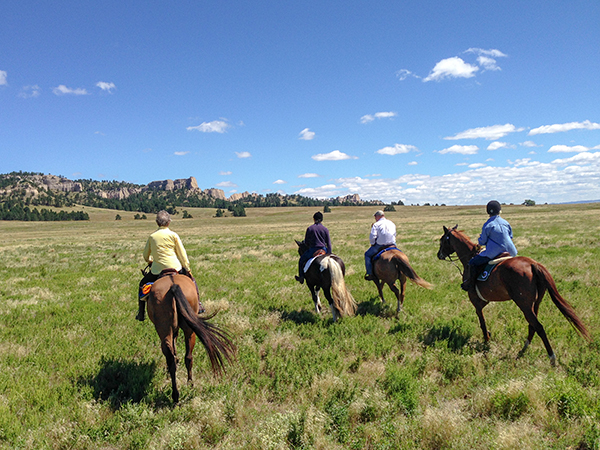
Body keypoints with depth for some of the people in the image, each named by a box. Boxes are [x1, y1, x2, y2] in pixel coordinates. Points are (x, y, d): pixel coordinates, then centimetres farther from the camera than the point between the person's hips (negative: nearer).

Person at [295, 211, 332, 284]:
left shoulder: (309, 229, -5)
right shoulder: (325, 229, -1)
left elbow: (306, 242, 3)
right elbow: (329, 243, 0)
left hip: (312, 250, -2)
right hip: (323, 250, 2)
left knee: (301, 260, 21)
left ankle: (301, 277, 21)